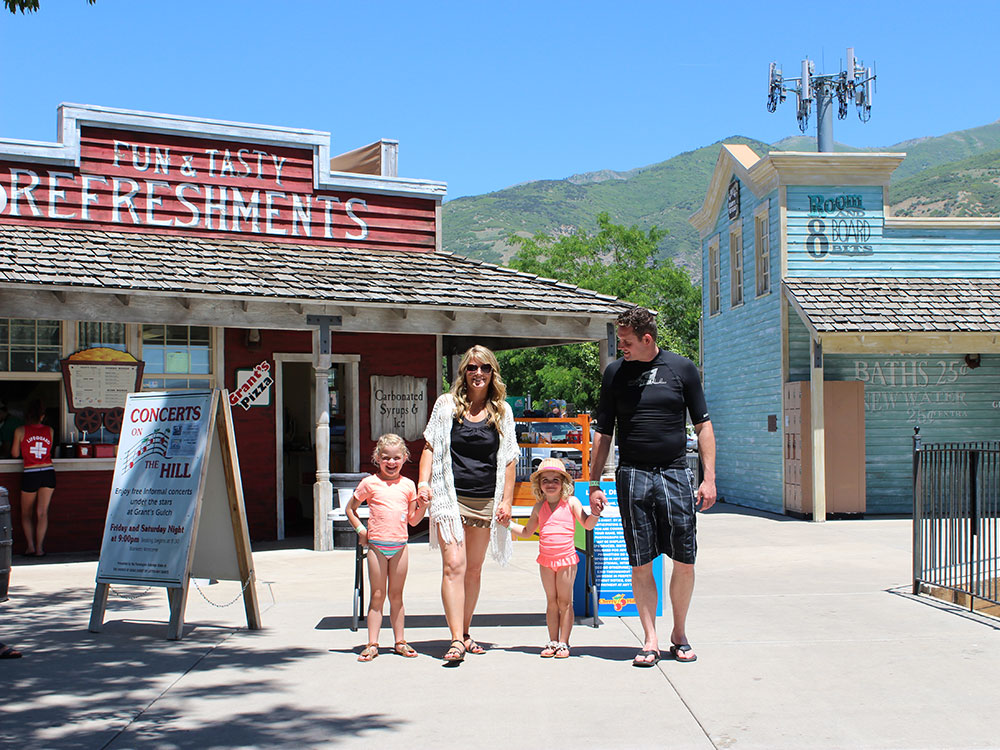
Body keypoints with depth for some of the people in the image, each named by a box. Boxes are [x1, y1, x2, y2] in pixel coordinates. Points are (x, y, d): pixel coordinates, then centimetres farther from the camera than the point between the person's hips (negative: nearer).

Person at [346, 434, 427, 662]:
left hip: (399, 546, 2)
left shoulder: (407, 485, 8)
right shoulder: (370, 483, 1)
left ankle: (400, 642, 15)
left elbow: (413, 520, 12)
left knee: (396, 595, 9)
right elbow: (349, 509, 10)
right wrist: (361, 530, 0)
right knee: (377, 596, 1)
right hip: (376, 546, -2)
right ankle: (372, 644, 5)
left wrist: (423, 505, -4)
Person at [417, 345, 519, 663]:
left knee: (474, 569, 10)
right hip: (451, 497, -2)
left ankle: (465, 633, 23)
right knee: (454, 565, -12)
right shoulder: (446, 404, 5)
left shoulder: (502, 411, 8)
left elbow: (509, 459, 9)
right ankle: (457, 640, -14)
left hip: (486, 501, 2)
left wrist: (506, 500, 3)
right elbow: (430, 447, 6)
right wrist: (424, 482, -8)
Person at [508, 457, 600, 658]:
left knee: (565, 602, 2)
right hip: (546, 560, 4)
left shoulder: (571, 503, -3)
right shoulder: (539, 507, 8)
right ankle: (553, 642, 15)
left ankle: (563, 643, 9)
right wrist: (508, 523, 9)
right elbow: (527, 532, 19)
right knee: (551, 602, 9)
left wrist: (595, 511, -23)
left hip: (566, 559, -3)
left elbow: (588, 525, -5)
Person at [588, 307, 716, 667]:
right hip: (633, 476, 1)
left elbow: (703, 425, 7)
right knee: (641, 564, 0)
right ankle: (650, 640, 10)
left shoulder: (682, 368, 4)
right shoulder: (615, 372, 7)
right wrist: (594, 483, 6)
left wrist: (709, 477, 0)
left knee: (685, 562, 1)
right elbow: (603, 432, 11)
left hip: (675, 475, 0)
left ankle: (680, 634, 19)